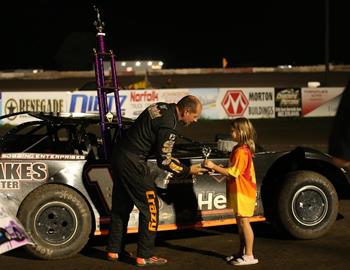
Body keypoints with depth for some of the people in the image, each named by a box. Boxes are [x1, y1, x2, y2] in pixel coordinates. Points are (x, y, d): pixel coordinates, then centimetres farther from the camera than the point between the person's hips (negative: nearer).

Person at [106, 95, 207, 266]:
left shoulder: (161, 107, 7)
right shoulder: (168, 125, -21)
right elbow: (164, 161, -15)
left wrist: (174, 161, 12)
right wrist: (187, 171, -3)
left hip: (119, 154, 9)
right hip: (133, 163, -9)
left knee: (121, 206, 17)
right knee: (150, 207, 1)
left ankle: (114, 250, 26)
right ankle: (145, 256, 6)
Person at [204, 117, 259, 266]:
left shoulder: (241, 151, -20)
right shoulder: (238, 148, 13)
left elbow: (232, 172, -23)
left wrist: (213, 166, -20)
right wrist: (217, 169, 7)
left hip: (243, 192, -10)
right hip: (237, 191, 10)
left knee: (243, 221, -6)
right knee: (240, 222, 15)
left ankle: (249, 255, -2)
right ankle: (242, 252, 24)